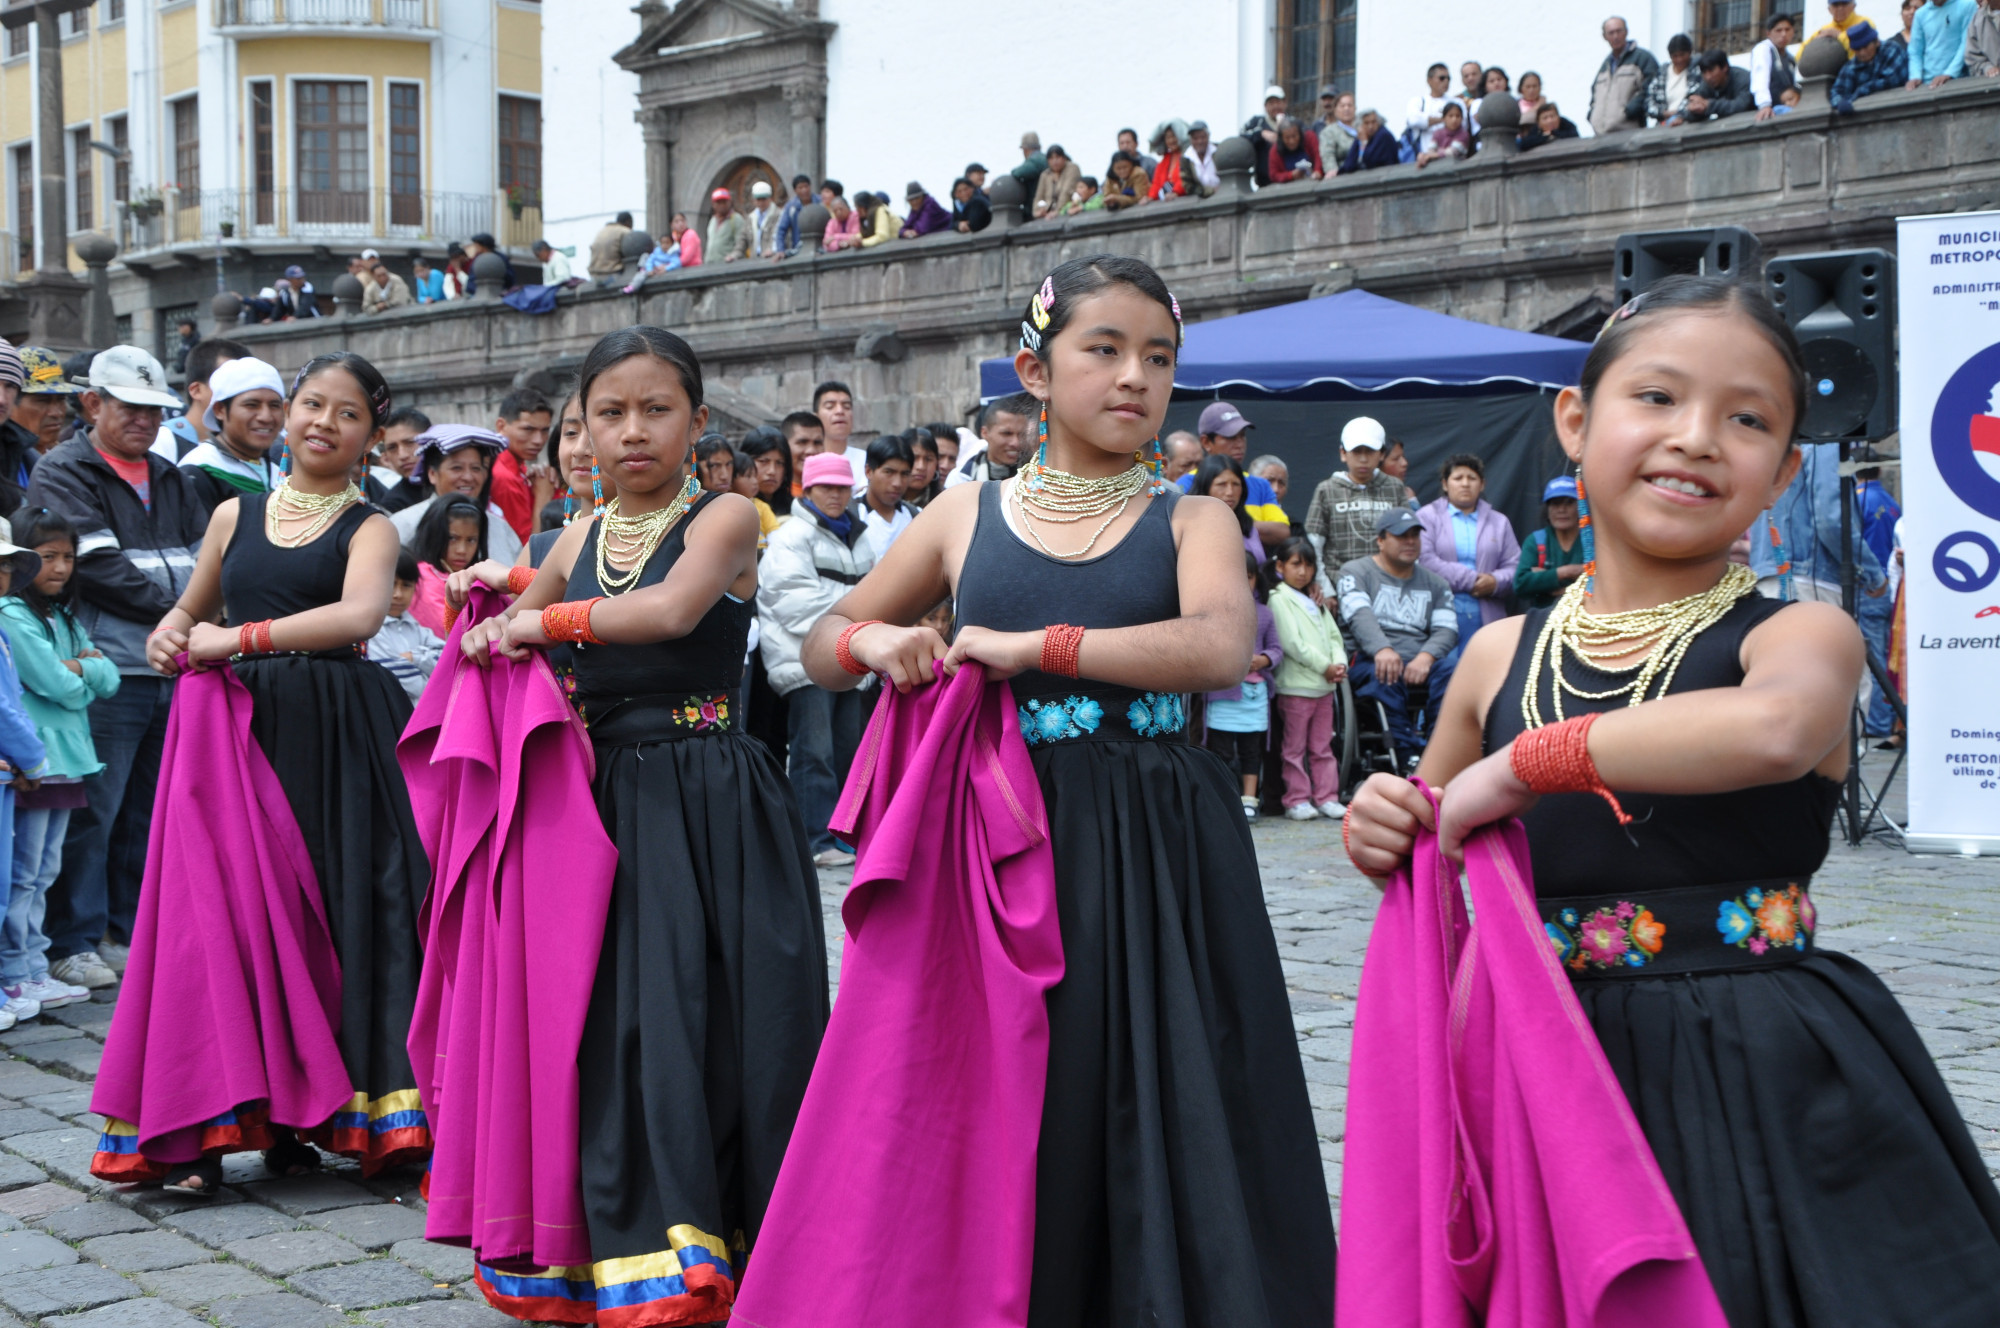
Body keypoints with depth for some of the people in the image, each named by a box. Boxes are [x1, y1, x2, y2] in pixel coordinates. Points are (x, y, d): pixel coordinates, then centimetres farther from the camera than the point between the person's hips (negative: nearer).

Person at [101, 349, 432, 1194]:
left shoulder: (369, 528, 3)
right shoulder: (235, 515, 15)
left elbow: (360, 614, -17)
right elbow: (192, 608, 28)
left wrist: (238, 639, -18)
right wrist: (169, 635, 5)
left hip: (333, 738, -3)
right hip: (236, 729, 3)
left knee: (322, 910, -4)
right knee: (224, 910, -4)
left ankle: (295, 1118, 6)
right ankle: (206, 1127, 0)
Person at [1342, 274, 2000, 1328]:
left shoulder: (1801, 636, -7)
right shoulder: (1502, 657, 5)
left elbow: (1777, 727, -33)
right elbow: (1437, 833, 21)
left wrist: (1526, 761, -25)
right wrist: (1388, 840, -3)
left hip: (1774, 1089, -3)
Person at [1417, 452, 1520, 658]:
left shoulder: (1499, 521, 21)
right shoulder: (1428, 517, 9)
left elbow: (1514, 566, 11)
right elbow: (1425, 561, -7)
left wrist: (1495, 582, -11)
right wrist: (1470, 581, -9)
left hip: (1487, 618, 3)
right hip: (1441, 617, -3)